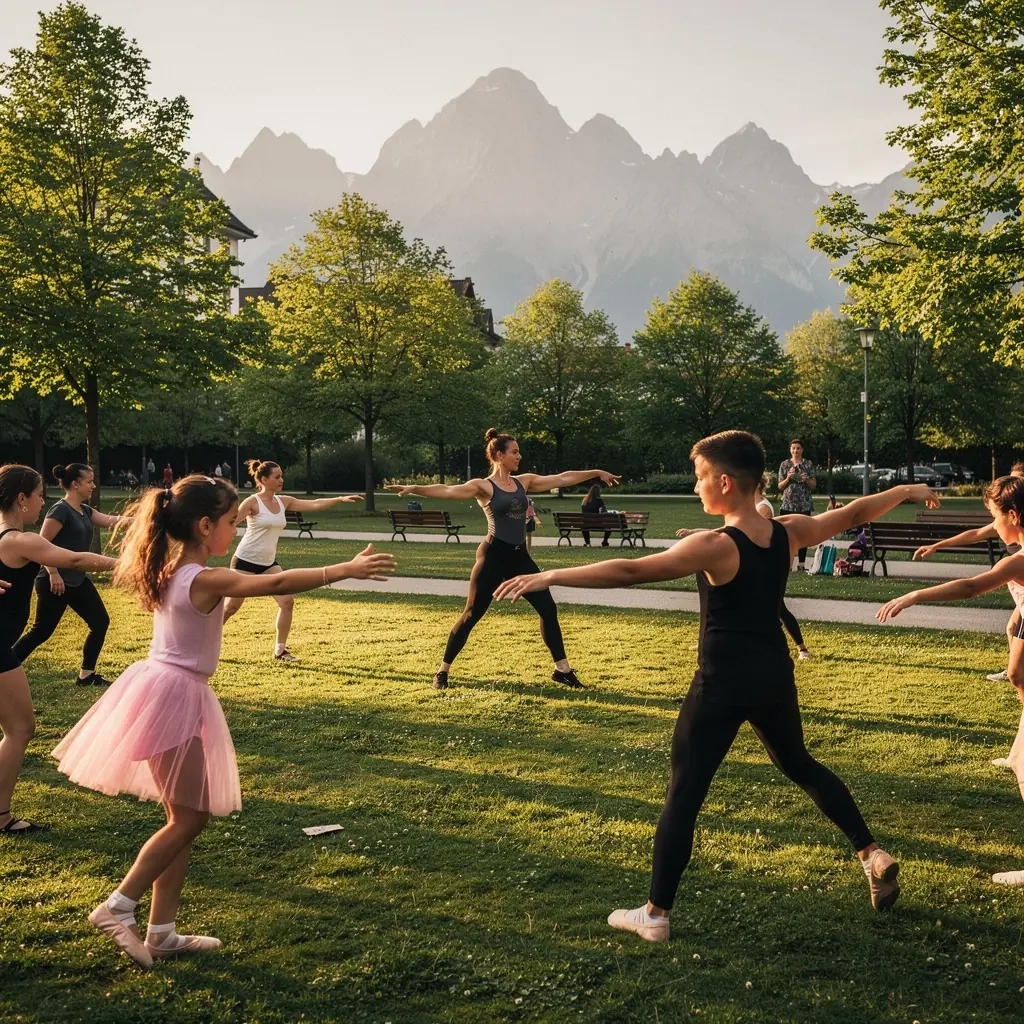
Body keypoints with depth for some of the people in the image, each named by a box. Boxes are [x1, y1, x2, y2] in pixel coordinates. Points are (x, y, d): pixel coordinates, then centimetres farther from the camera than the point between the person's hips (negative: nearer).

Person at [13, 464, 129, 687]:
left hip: (77, 580, 9)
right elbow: (41, 544, -20)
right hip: (55, 582, -9)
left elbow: (110, 521, 4)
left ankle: (86, 675, 17)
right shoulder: (60, 510, -17)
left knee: (100, 622, 8)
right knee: (41, 631, -3)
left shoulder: (85, 510, 10)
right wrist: (53, 574, -23)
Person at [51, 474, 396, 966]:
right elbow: (279, 582, -27)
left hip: (166, 693, 10)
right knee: (189, 818, -1)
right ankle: (118, 907, 5)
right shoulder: (204, 580, -20)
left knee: (185, 817, 12)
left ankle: (162, 932, 17)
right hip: (173, 697, -10)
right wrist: (346, 569, -27)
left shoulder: (171, 571, 6)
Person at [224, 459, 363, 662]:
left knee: (287, 602, -7)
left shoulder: (283, 501, 4)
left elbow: (314, 504, -1)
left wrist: (341, 499, -11)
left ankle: (280, 650, 3)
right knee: (232, 606, 0)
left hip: (269, 563, 6)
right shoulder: (253, 502, -14)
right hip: (245, 561, -6)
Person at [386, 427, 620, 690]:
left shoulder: (524, 481, 10)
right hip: (494, 555, -6)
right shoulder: (483, 486, -7)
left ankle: (562, 669, 16)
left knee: (548, 609, 5)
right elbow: (448, 490, -21)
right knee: (472, 614, -2)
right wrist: (414, 488, -36)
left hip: (520, 556, 6)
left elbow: (563, 478, 16)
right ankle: (443, 671, 10)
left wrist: (597, 473, 19)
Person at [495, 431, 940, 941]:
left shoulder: (714, 546, -20)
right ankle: (872, 854, 32)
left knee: (683, 794, 2)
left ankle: (655, 914, 6)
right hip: (774, 676, 7)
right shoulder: (789, 532, -2)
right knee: (800, 766, 29)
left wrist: (549, 576, -24)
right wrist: (906, 491, 32)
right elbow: (854, 513, 14)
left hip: (723, 684, -6)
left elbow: (629, 571, -26)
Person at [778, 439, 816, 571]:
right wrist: (788, 478, -11)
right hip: (788, 504, 0)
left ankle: (801, 564, 5)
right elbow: (780, 486, 6)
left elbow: (814, 485, 7)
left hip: (805, 505, 0)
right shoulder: (785, 464, 7)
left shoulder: (808, 464, 6)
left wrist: (807, 479, -13)